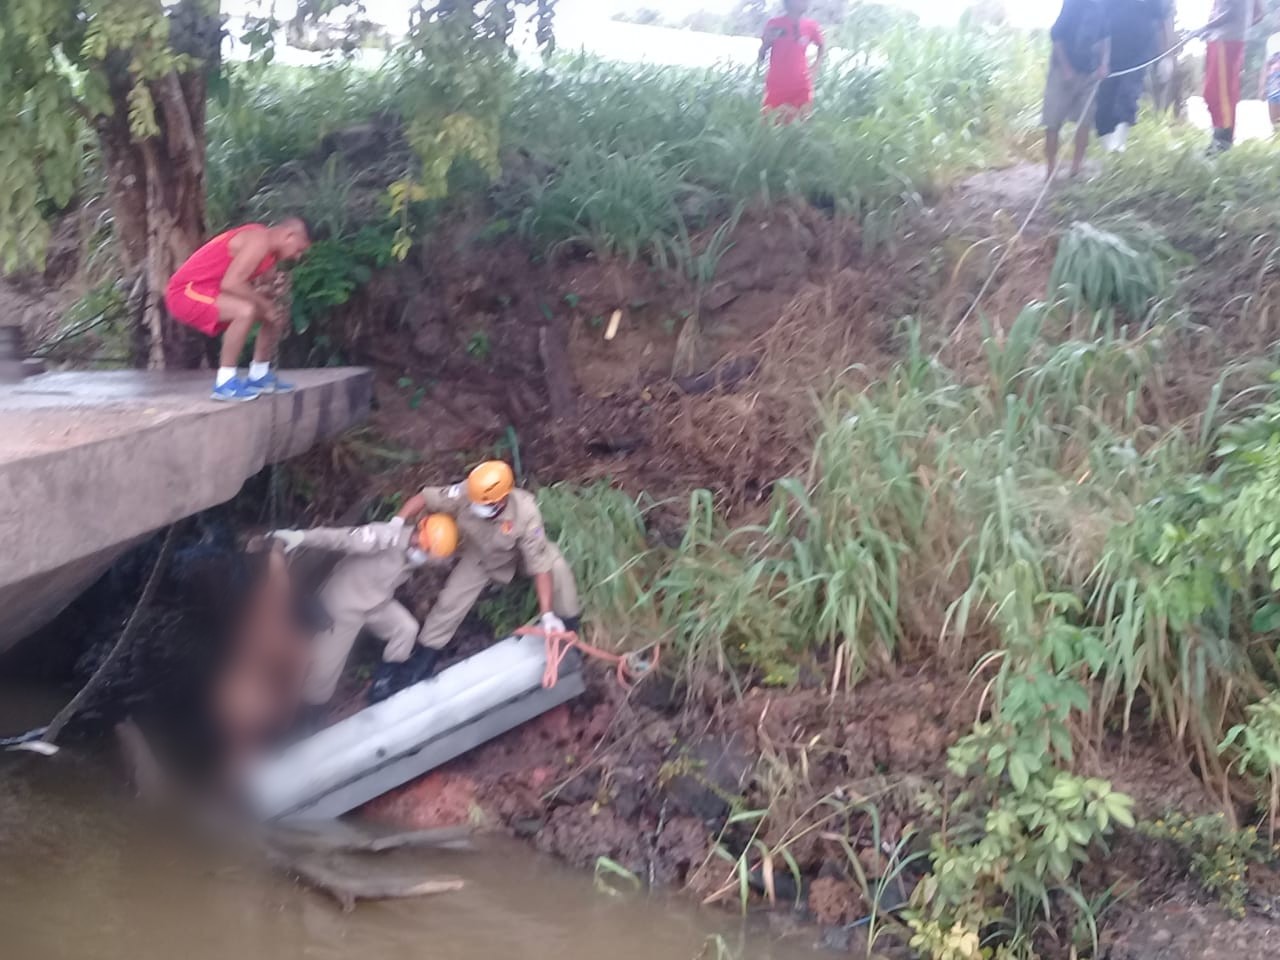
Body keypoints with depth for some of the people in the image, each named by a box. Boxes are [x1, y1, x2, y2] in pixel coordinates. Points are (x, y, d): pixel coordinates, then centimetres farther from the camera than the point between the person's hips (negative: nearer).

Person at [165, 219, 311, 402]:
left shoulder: (266, 244, 10)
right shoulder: (259, 241, -21)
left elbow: (241, 285, 9)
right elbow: (231, 283, -30)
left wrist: (269, 306, -3)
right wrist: (265, 305, -19)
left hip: (210, 290, 11)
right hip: (187, 292, -11)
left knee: (274, 315, 14)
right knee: (246, 310, -34)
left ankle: (258, 376, 25)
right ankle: (225, 383, -24)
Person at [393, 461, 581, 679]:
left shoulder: (525, 513, -44)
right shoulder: (465, 495, -39)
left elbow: (540, 565, -42)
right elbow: (423, 499, -26)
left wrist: (547, 614, -44)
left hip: (519, 553, -2)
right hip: (480, 557, 2)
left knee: (556, 566, -27)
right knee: (451, 601, -1)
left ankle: (568, 626, -5)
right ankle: (424, 656, 19)